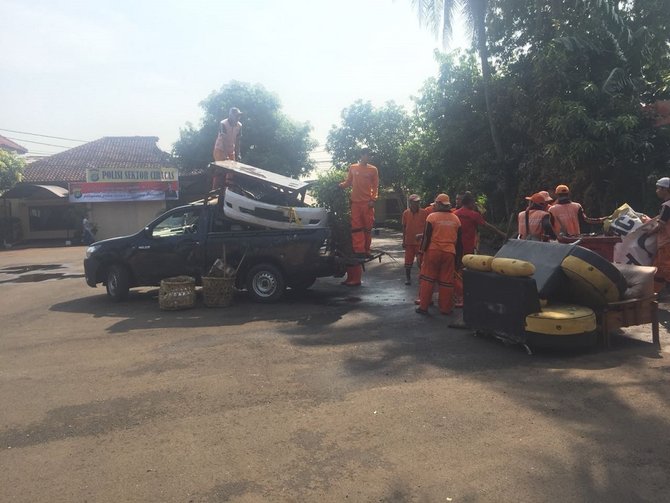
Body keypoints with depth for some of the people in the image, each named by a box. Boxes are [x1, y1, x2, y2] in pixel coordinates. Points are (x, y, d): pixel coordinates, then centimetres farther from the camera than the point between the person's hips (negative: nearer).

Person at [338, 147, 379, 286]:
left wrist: (373, 199, -7)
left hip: (367, 202, -1)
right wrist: (341, 185, -8)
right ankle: (359, 251, -4)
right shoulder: (353, 168, 10)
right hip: (356, 202, 1)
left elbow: (375, 186, 5)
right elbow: (348, 182, 13)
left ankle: (366, 250, 10)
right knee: (356, 227, -4)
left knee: (367, 227, 1)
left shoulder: (373, 169, 7)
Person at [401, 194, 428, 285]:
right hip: (409, 242, 2)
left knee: (421, 262, 2)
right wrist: (404, 241, 6)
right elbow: (404, 227, 7)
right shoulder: (406, 213, 0)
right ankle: (407, 278, 22)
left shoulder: (424, 213, -5)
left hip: (420, 242, -2)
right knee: (408, 262, 8)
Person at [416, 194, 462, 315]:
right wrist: (458, 256, 20)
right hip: (449, 252, 3)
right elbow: (459, 241, 12)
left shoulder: (432, 217, -4)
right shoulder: (455, 219, 8)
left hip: (433, 251, -3)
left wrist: (422, 250, -1)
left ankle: (423, 306, 6)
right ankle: (445, 308, 13)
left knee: (427, 279, 6)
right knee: (446, 281, 8)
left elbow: (426, 237, -8)